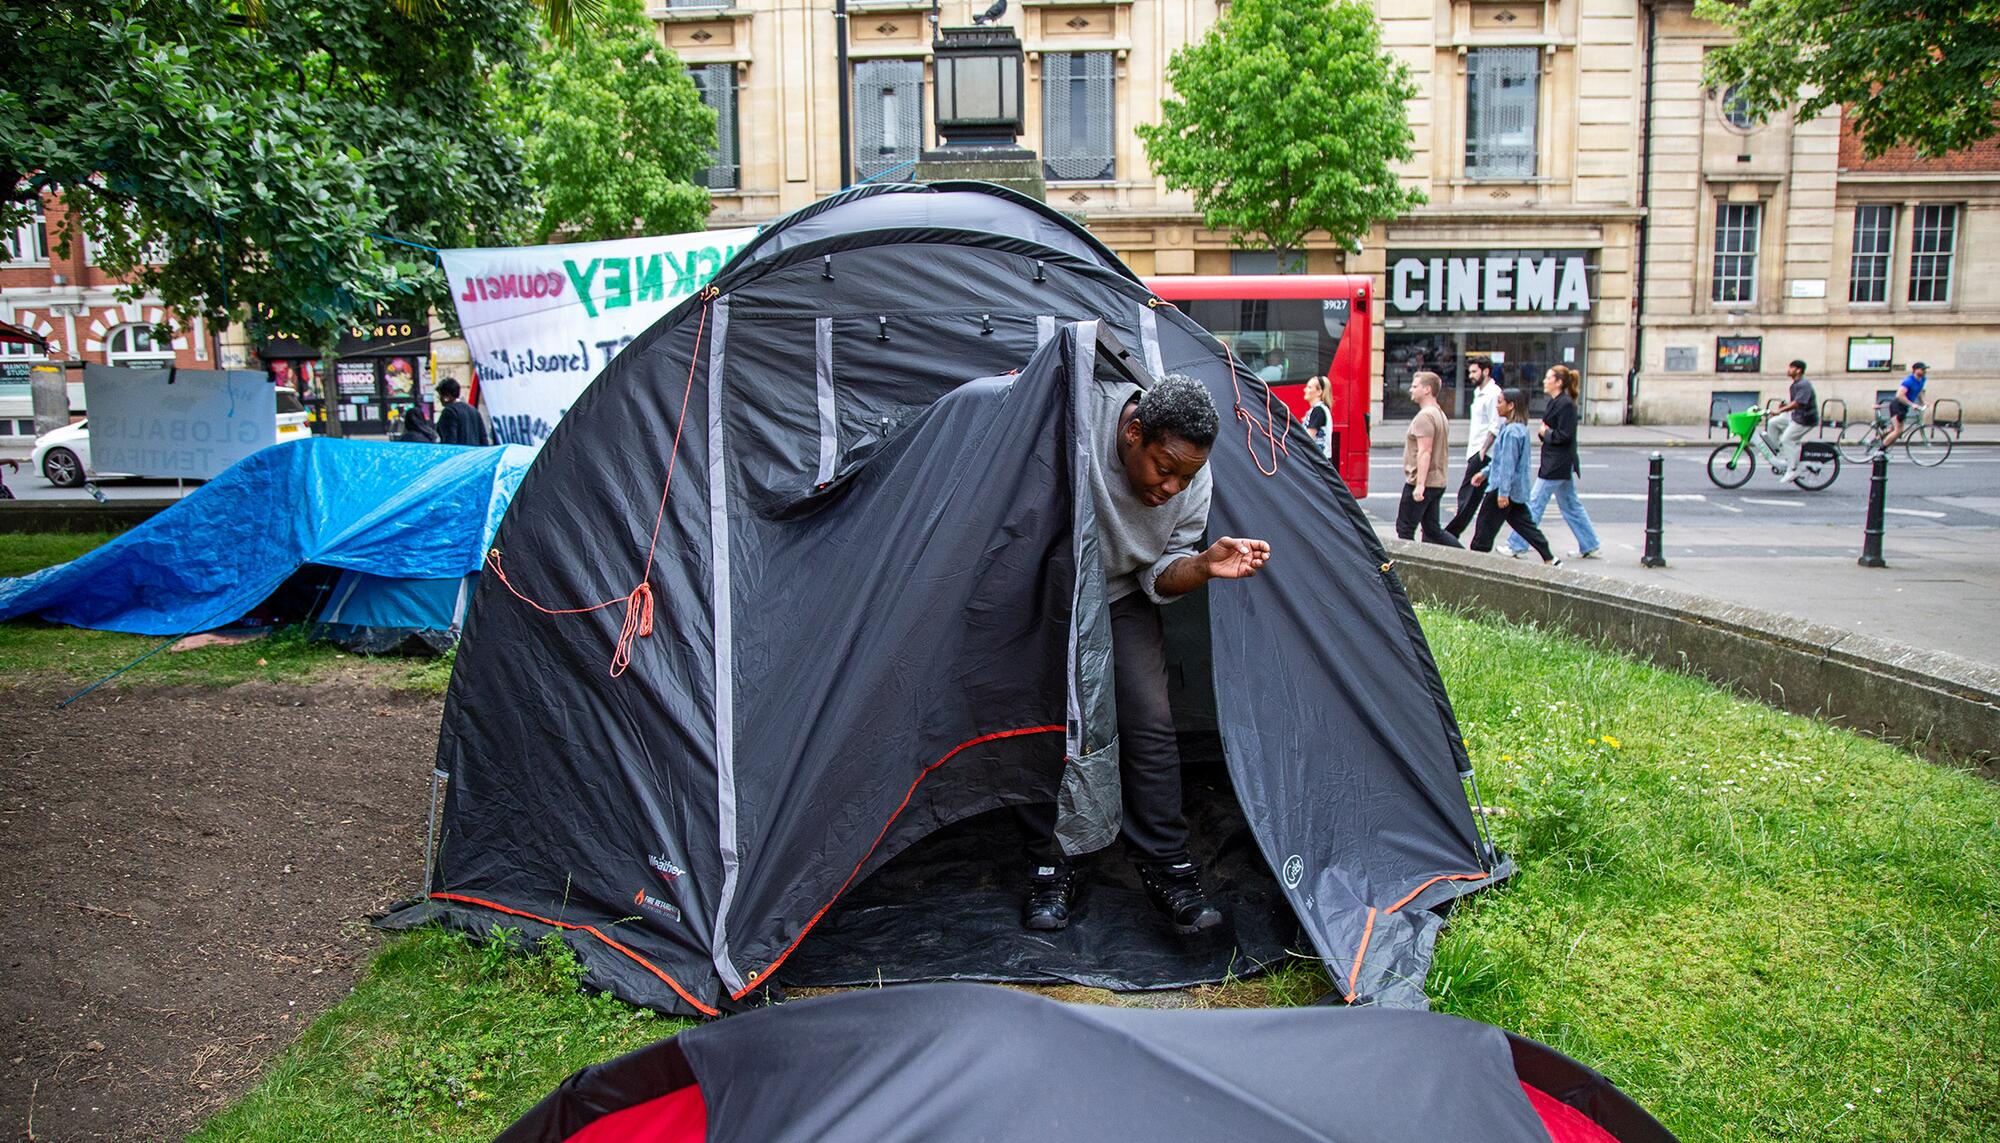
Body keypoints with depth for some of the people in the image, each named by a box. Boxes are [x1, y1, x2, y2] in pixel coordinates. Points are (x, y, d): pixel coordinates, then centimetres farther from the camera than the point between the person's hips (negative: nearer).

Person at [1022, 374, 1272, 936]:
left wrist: (1203, 565, -30)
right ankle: (1050, 871, 8)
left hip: (1119, 600, 3)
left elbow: (1160, 575, -11)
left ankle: (1168, 870, 3)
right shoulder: (1077, 418, -32)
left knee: (1149, 721, -8)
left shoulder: (1194, 484, -18)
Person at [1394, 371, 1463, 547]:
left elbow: (1425, 452, -23)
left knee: (1404, 528, 0)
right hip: (1437, 482, 10)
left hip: (1421, 483, -10)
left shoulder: (1424, 416, -15)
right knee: (1432, 530, 12)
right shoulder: (1440, 414, 17)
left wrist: (1420, 485, -25)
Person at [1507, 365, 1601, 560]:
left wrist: (1546, 432, -8)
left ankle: (1517, 546, 0)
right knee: (1571, 505, 15)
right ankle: (1589, 547, 20)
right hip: (1560, 464, 10)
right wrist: (1543, 431, -1)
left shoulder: (1566, 404, -16)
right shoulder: (1555, 402, 13)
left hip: (1557, 464, -10)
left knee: (1535, 503, -5)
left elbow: (1564, 435, -21)